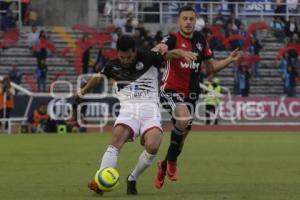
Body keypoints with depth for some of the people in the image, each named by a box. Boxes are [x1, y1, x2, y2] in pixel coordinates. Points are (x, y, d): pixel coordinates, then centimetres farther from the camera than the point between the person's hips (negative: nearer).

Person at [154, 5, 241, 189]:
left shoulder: (200, 40, 9)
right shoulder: (173, 39, -9)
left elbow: (211, 67, 15)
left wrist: (230, 60, 0)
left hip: (191, 94, 6)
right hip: (171, 91, -6)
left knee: (182, 135, 10)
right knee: (183, 118, -32)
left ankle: (164, 166, 36)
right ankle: (172, 161, -12)